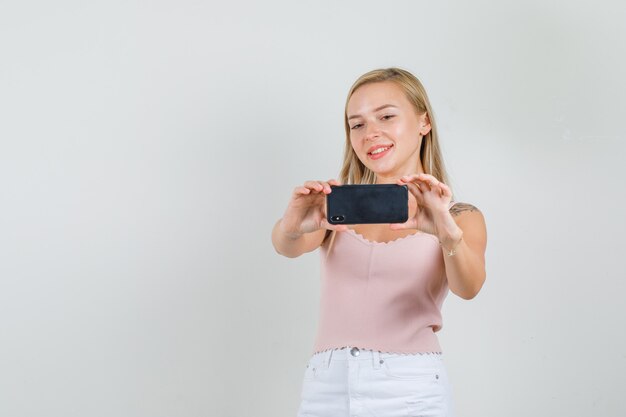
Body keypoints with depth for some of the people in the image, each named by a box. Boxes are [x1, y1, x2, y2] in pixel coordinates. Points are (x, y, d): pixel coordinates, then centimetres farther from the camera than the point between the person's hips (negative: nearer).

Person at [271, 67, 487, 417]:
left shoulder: (460, 217, 5)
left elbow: (468, 287, -14)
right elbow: (288, 246, -10)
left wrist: (448, 234, -33)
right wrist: (292, 227, -31)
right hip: (326, 388, 2)